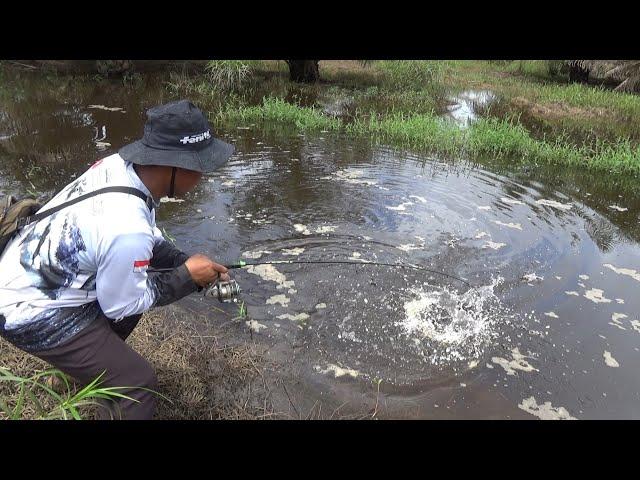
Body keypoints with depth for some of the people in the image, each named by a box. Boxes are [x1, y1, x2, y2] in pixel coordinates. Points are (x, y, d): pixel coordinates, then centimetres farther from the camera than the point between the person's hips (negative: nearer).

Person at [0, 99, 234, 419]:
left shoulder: (118, 164, -12)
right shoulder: (127, 228, -36)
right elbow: (122, 305, -16)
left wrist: (185, 262, -4)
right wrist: (187, 276, -11)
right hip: (31, 312, -8)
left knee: (137, 288, 24)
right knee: (138, 384, -6)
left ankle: (91, 362, 45)